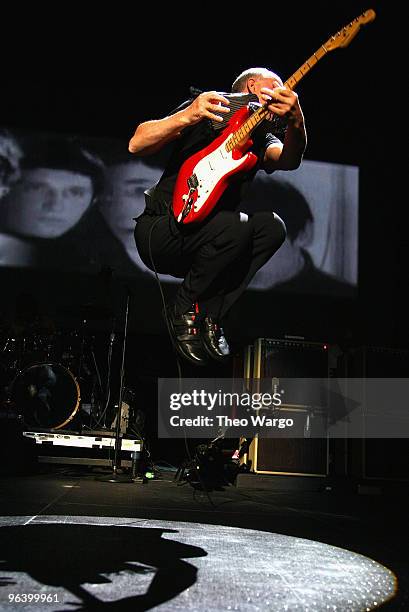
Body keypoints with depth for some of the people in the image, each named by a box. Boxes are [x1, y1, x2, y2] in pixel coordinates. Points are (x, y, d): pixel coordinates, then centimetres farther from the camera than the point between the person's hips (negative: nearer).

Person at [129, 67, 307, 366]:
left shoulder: (262, 137, 13)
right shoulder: (206, 110, -1)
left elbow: (288, 160, -12)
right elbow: (137, 144, -11)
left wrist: (296, 123, -33)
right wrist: (187, 117, -27)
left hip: (204, 246, 6)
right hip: (159, 232, -5)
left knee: (272, 226, -18)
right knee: (235, 226, -31)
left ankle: (209, 317, -10)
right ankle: (183, 310, -8)